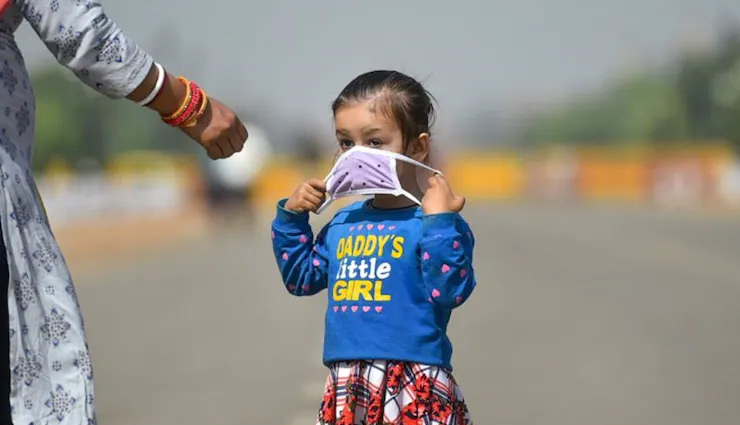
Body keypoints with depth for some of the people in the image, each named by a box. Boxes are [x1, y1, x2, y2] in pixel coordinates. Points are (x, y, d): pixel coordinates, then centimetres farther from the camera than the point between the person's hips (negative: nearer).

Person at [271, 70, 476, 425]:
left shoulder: (436, 222, -8)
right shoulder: (344, 223, 12)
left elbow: (451, 291, -19)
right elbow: (302, 278, 23)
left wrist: (440, 221, -23)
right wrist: (291, 216, 14)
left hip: (414, 387, -6)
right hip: (348, 386, 6)